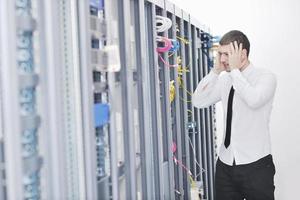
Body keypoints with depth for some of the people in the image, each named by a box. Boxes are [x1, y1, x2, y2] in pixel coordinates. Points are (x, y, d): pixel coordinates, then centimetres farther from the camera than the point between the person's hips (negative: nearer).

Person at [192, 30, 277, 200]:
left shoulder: (266, 77, -9)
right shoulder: (224, 79, 6)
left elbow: (254, 100, -28)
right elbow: (198, 101, 1)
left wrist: (235, 69, -19)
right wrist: (216, 71, -5)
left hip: (255, 165, -5)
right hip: (225, 164, 5)